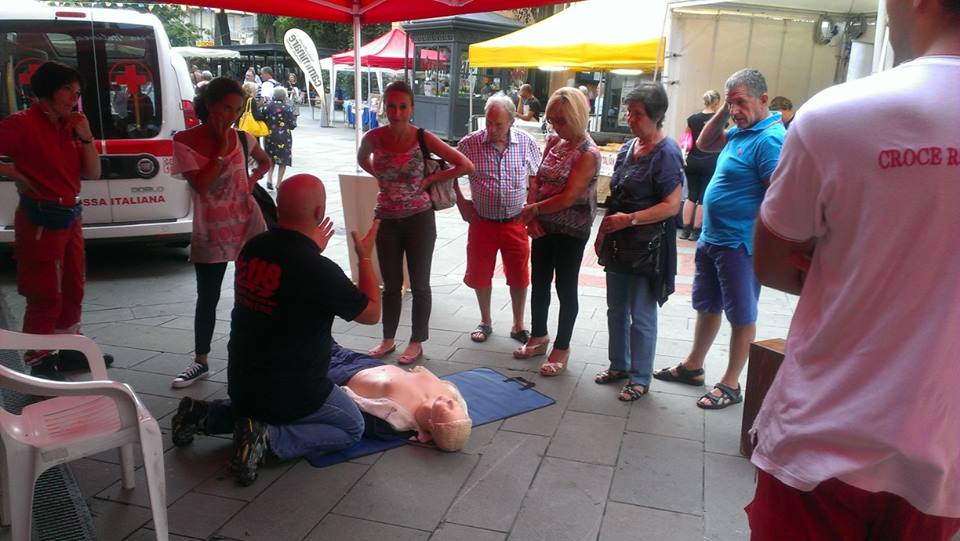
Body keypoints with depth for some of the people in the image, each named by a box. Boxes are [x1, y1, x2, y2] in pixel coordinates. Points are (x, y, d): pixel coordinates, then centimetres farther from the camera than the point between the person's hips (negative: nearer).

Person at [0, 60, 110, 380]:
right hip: (41, 219, -8)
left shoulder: (69, 126, 10)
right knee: (46, 295, -2)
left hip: (70, 216, 8)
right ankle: (39, 363, 9)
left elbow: (93, 173, 7)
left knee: (72, 289, 18)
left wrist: (85, 136, -3)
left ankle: (70, 350, 32)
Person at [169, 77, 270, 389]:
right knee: (207, 298, 8)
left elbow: (265, 161, 18)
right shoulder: (185, 141, -10)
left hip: (248, 226, 2)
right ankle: (200, 362, 22)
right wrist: (221, 149, -18)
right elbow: (200, 185, -19)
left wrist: (252, 180, -1)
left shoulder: (241, 138, -1)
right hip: (210, 232, -1)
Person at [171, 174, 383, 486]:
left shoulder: (253, 248, -6)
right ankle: (269, 438, -7)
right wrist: (365, 257, -1)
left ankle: (204, 415, 14)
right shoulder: (319, 272, -26)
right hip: (291, 392, -7)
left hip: (242, 382, 7)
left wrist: (311, 251, 18)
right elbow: (372, 314, -10)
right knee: (353, 428, 14)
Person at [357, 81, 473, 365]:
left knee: (419, 284, 9)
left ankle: (416, 342, 24)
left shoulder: (424, 138, -13)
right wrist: (381, 176, 3)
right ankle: (388, 339, 30)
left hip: (419, 219, -3)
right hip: (386, 220, 3)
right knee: (391, 285, 14)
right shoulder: (374, 137, -6)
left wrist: (429, 179, -11)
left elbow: (465, 165, -13)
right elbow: (362, 158, 18)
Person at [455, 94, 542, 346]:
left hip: (516, 222, 0)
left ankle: (518, 325, 27)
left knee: (519, 277, 9)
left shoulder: (527, 143, -6)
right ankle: (485, 322, 32)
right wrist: (461, 203, 0)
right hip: (482, 222, 0)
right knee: (480, 275, 11)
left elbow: (537, 177, 7)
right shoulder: (469, 143, -9)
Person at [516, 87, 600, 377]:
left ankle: (562, 348, 19)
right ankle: (538, 336, 34)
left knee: (566, 288, 5)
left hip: (571, 231, -7)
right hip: (543, 226, 7)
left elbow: (569, 197, -22)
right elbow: (537, 180, 7)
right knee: (538, 282, 16)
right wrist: (532, 217, -6)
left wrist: (534, 209, -11)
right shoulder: (554, 141, 4)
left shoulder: (588, 153, -18)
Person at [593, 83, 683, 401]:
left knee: (641, 316, 3)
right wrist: (603, 232, 14)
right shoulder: (628, 148, 10)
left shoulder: (666, 154, -14)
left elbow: (671, 205, -19)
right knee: (616, 309, 17)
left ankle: (640, 378, 16)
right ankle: (619, 365, 33)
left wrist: (630, 219, -25)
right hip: (618, 242, 8)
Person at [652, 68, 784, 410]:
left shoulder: (770, 139, -18)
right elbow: (704, 144, 22)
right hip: (711, 238, 9)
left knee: (741, 316, 5)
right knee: (707, 306, 20)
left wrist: (760, 242, -23)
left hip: (739, 245, -9)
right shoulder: (741, 131, 9)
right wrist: (722, 112, 7)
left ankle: (731, 385, 17)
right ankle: (693, 366, 35)